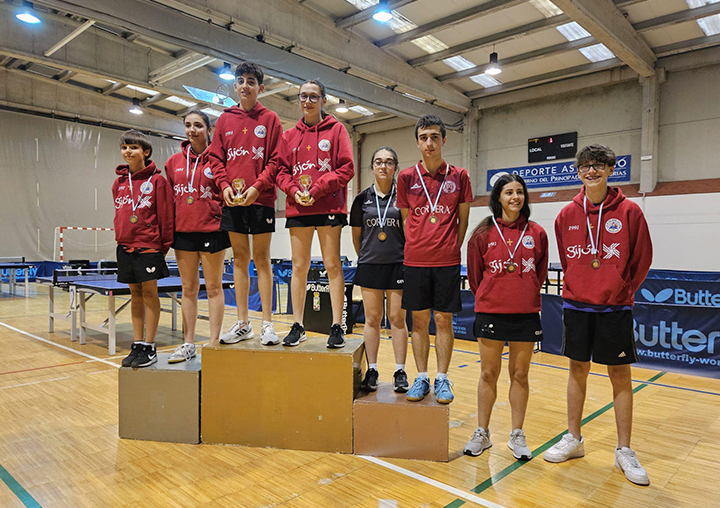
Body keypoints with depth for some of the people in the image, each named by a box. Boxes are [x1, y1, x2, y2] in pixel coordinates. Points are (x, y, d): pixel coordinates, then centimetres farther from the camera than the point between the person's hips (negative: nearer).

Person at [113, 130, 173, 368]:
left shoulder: (157, 180, -5)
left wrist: (165, 244, -7)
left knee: (149, 292, -2)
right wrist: (121, 238, 15)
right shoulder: (118, 183, 12)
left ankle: (149, 348, 5)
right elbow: (118, 215, 20)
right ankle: (137, 345, 18)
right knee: (135, 294, 10)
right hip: (125, 246, 6)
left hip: (149, 246, -6)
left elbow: (165, 215, -7)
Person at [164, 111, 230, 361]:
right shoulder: (174, 162, 11)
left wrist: (223, 220, -11)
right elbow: (169, 197, 15)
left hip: (212, 230, -4)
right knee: (188, 288, 10)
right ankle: (188, 344, 19)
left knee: (213, 287, 3)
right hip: (183, 230, 5)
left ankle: (214, 345, 10)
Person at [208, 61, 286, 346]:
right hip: (232, 200, 3)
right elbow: (216, 157, 11)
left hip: (261, 198, -3)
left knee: (261, 259, 0)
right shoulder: (225, 120, 14)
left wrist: (257, 186, -14)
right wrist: (225, 185, -5)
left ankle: (267, 323, 6)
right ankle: (243, 324, 13)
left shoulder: (270, 119, 5)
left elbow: (277, 160, -2)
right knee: (240, 259, 6)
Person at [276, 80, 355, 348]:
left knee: (332, 265, -2)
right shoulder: (290, 135, 16)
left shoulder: (336, 129, 6)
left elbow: (347, 168, -3)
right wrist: (293, 190, -8)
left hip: (329, 206, -3)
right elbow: (281, 170, 12)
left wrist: (317, 189, -11)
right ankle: (298, 326, 12)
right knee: (299, 267, 4)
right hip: (297, 208, 3)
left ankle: (337, 326, 3)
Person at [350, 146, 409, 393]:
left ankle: (400, 371, 13)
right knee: (372, 319, 6)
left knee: (397, 318, 2)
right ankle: (372, 370, 16)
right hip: (369, 265, 2)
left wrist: (407, 259, 7)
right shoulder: (362, 199, 6)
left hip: (397, 265, -1)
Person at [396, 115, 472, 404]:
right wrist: (415, 248, 5)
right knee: (419, 320, 7)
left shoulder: (459, 176, 4)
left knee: (443, 320, 4)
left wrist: (451, 249, 4)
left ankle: (442, 379, 17)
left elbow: (462, 220, 9)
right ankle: (421, 378, 18)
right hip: (415, 261, 1)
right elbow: (406, 219, 11)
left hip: (447, 261, -1)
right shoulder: (406, 177, 5)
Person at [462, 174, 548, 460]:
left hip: (526, 314, 1)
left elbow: (540, 274, 12)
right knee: (488, 373, 8)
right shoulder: (484, 234, -2)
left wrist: (525, 297, 10)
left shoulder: (537, 233, 2)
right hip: (490, 312, -1)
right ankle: (482, 434, 21)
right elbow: (474, 275, 6)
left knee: (520, 374, 10)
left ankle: (517, 436, 24)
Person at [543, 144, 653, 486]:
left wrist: (623, 291, 4)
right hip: (576, 305, 2)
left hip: (615, 308, -2)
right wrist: (575, 289, 10)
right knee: (577, 370, 11)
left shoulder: (628, 211, -5)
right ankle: (574, 439, 25)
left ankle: (624, 451, 18)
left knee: (620, 375, 4)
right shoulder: (567, 215, 3)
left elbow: (642, 258, 1)